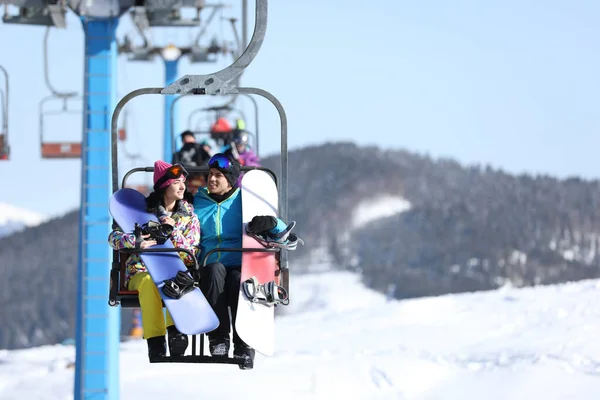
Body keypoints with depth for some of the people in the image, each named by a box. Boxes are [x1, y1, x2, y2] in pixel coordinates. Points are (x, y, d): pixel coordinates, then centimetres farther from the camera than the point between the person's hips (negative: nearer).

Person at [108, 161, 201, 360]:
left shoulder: (189, 217, 10)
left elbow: (190, 257, 2)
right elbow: (114, 237, 0)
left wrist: (173, 231, -12)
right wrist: (135, 242, -21)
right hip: (141, 272, -1)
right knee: (150, 282, -38)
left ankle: (175, 331, -45)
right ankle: (155, 343, -42)